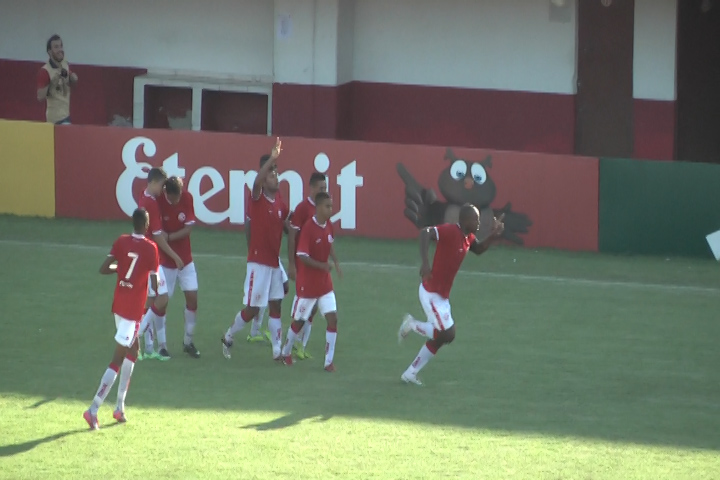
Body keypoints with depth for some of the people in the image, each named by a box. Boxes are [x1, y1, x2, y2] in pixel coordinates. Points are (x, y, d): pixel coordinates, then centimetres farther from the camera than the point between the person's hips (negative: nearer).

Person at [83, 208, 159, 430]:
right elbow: (154, 283, -11)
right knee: (118, 360, -4)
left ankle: (120, 407, 20)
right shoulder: (151, 248, -11)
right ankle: (93, 409, -11)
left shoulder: (121, 242, 0)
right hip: (134, 309, -6)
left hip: (118, 304, 6)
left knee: (132, 351, 23)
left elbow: (104, 269, -5)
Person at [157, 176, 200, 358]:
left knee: (192, 297, 0)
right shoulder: (158, 201, -18)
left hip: (186, 258, 3)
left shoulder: (187, 198, -9)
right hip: (165, 260, -3)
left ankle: (188, 342, 14)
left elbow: (189, 228, -11)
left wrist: (169, 237, -23)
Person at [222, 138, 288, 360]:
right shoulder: (258, 198, -10)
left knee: (275, 306, 7)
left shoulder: (281, 204, 7)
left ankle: (278, 350, 10)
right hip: (258, 262, -6)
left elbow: (286, 228, 12)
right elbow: (257, 182, -31)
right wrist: (272, 159, -40)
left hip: (274, 262, 6)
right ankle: (228, 337, 20)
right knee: (252, 309, -3)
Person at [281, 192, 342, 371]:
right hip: (307, 284, -5)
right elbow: (301, 256, -22)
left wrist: (335, 262, 6)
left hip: (325, 283, 5)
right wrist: (322, 266, -30)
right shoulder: (308, 228, -21)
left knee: (333, 318, -6)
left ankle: (329, 361, 0)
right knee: (299, 320, 10)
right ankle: (286, 352, 34)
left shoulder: (329, 226, 0)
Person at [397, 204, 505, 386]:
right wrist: (425, 262, -47)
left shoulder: (468, 237, 6)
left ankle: (410, 374, 23)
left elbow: (478, 249, 26)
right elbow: (425, 232, -36)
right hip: (431, 294, -9)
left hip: (442, 296, 9)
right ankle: (412, 325, 5)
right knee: (447, 334, -15)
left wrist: (493, 236, 7)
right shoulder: (450, 231, -22)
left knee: (439, 337, 14)